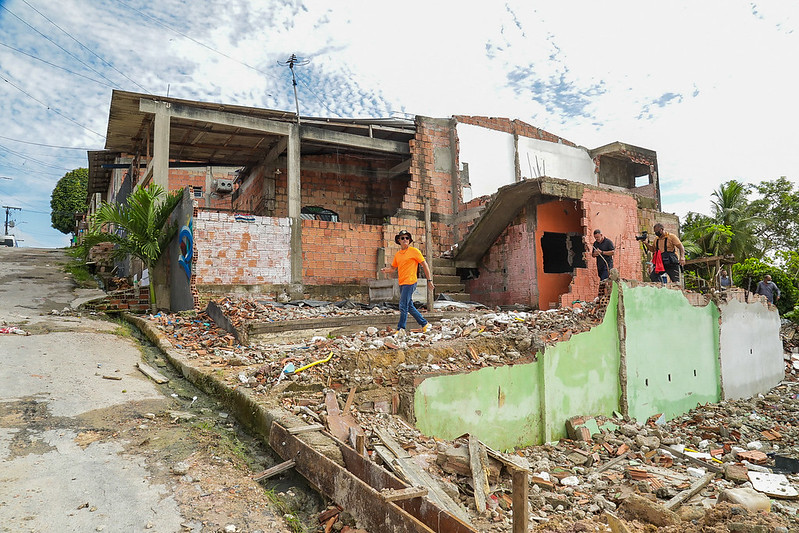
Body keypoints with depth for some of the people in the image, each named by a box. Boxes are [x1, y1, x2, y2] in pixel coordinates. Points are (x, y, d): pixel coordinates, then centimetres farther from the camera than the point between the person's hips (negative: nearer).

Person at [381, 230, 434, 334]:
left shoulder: (414, 251, -5)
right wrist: (386, 270, -2)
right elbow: (393, 268, 21)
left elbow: (425, 265, -4)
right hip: (401, 283, 7)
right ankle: (425, 324, 26)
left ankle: (401, 329, 1)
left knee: (403, 306, -9)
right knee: (410, 307, 13)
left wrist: (429, 280, -7)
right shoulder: (397, 254, 14)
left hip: (410, 282, -7)